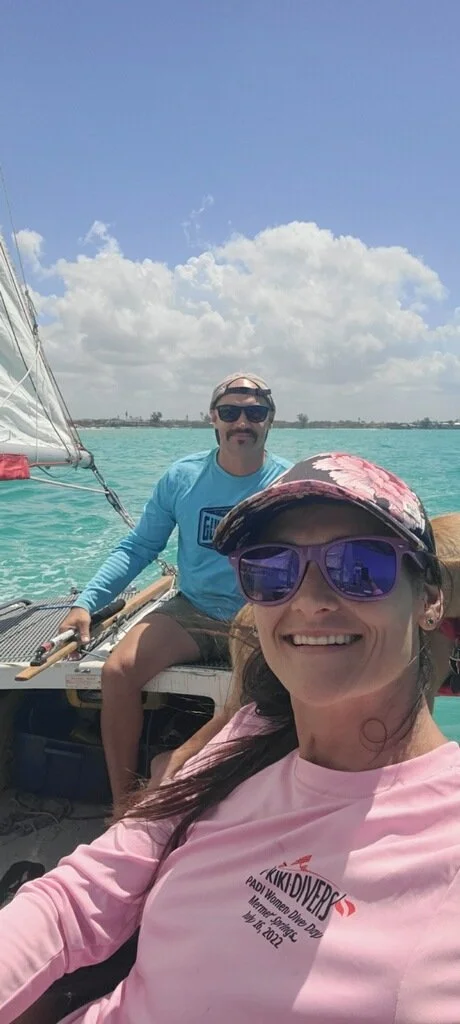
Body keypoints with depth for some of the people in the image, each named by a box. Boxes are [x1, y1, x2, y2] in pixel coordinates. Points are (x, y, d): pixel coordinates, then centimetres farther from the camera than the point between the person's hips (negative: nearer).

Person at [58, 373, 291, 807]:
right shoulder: (182, 478, 1)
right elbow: (138, 548, 5)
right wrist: (86, 602, -7)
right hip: (192, 614, 2)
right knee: (118, 671, -20)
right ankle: (124, 807, -1)